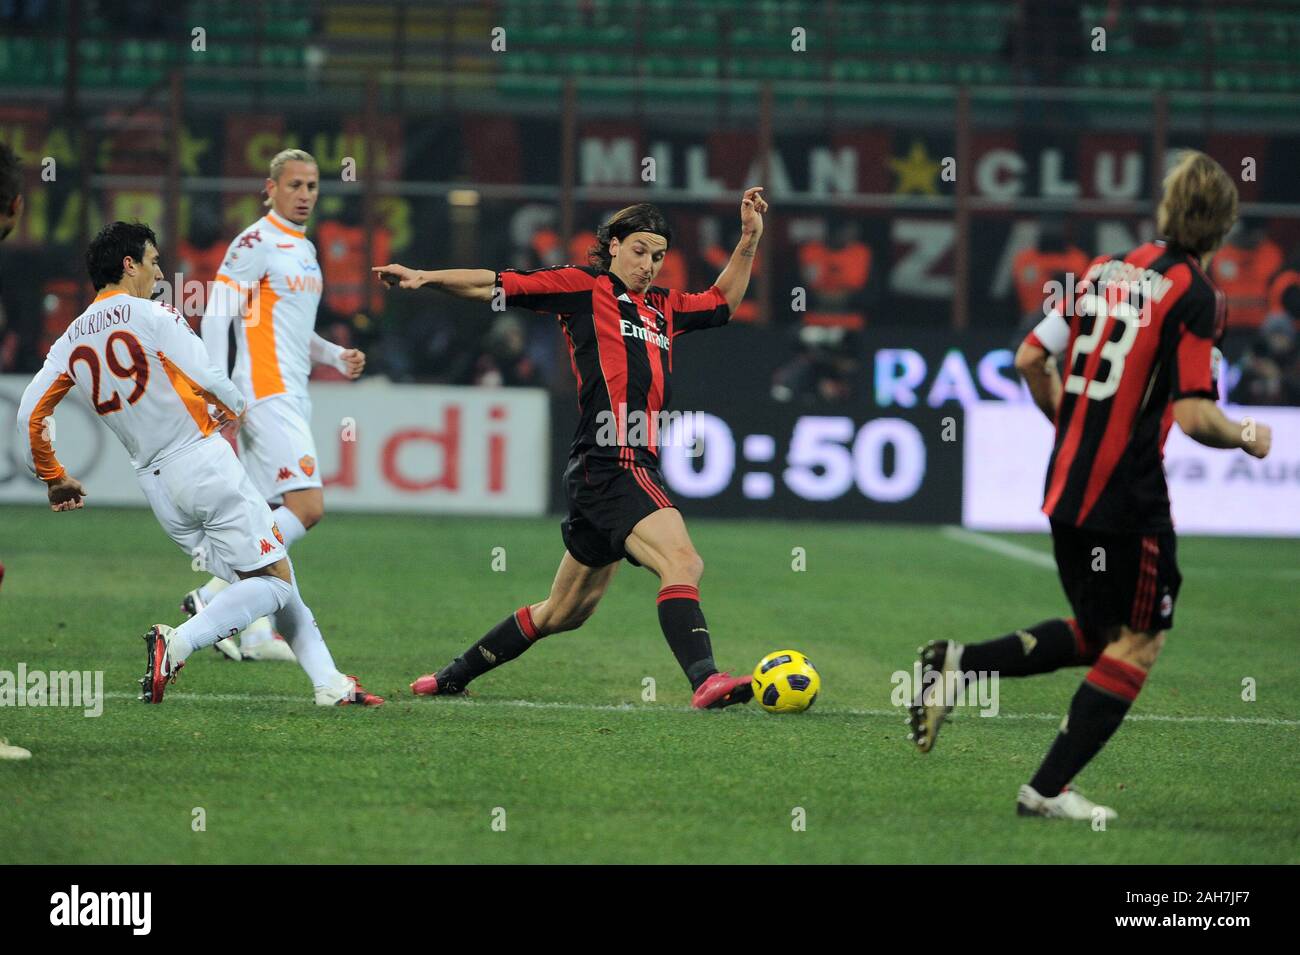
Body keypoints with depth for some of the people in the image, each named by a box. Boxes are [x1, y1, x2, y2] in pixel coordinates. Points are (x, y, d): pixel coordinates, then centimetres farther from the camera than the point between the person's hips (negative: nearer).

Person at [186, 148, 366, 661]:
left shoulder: (304, 249, 19)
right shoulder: (255, 243, -9)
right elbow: (216, 316, -13)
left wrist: (335, 356, 13)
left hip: (290, 397, 9)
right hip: (267, 394, -9)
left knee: (265, 519, 7)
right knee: (307, 506, -16)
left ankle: (256, 633, 8)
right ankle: (214, 595, -12)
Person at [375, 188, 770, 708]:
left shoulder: (662, 307, 21)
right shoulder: (584, 286, 2)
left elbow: (721, 302, 36)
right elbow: (497, 286, 1)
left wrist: (749, 240, 25)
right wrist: (426, 278, -8)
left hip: (637, 466, 9)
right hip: (610, 463, -9)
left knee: (566, 612, 17)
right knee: (682, 563, -26)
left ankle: (453, 676, 29)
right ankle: (705, 680, -38)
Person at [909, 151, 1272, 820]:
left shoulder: (1107, 271, 8)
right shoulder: (1193, 295, -13)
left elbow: (1031, 359, 11)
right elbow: (1194, 416, -18)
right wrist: (1248, 439, 1)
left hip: (1066, 486, 7)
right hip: (1130, 497, -7)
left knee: (1095, 635, 20)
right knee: (1138, 642, 6)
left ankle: (959, 666, 4)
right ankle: (1049, 790, 3)